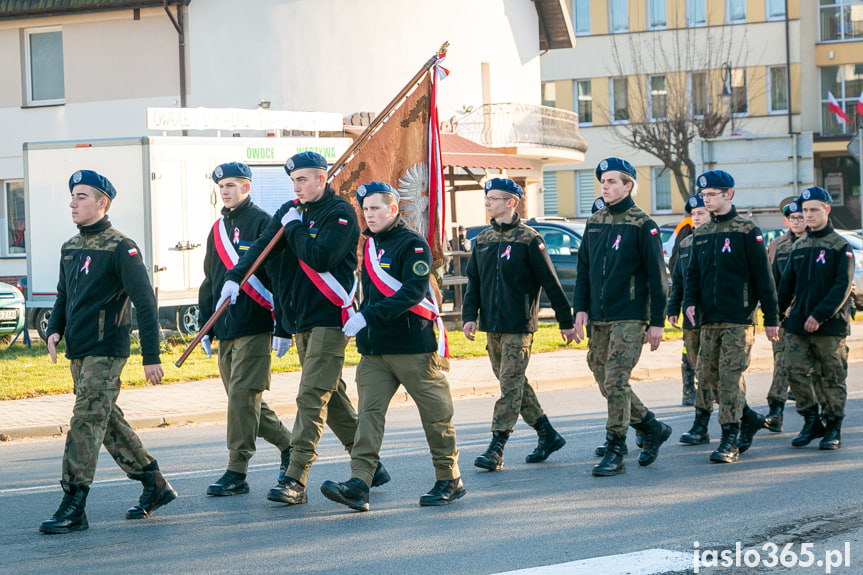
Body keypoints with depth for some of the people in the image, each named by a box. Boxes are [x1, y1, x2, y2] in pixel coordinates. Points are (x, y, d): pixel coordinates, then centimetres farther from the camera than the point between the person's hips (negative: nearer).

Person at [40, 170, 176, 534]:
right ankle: (155, 486, 25)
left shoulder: (120, 248, -10)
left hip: (106, 351, -8)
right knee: (108, 421, 13)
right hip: (77, 352, 8)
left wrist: (151, 356, -15)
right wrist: (54, 331, 3)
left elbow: (145, 302, -12)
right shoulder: (69, 249, 12)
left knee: (87, 422, -11)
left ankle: (73, 508, -10)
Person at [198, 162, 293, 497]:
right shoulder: (218, 230, 18)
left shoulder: (262, 223, -6)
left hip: (255, 329, -8)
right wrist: (206, 325, 20)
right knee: (242, 399, 9)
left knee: (243, 395, -10)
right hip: (225, 331, 8)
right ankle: (288, 446, 25)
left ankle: (237, 472, -6)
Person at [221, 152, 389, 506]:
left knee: (311, 397, -13)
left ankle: (296, 480, -15)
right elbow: (262, 246, 1)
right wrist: (235, 276, -15)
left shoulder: (340, 213, -9)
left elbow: (320, 258, -22)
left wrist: (294, 227, -11)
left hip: (331, 318, -8)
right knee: (331, 395, 14)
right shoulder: (290, 211, 12)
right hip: (301, 318, 8)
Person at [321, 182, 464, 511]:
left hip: (413, 346, -7)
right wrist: (361, 323, 12)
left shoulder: (413, 244, -8)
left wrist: (369, 316, -27)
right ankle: (359, 485, -13)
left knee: (435, 413, 2)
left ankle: (450, 481, 13)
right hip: (374, 348, 7)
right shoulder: (370, 245, 16)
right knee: (369, 412, -5)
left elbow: (414, 292, -21)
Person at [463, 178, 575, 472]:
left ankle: (496, 449, -9)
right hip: (492, 326, 7)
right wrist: (470, 315, 0)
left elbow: (551, 282, -5)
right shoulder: (482, 240, 10)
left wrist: (565, 321, -3)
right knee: (515, 383, 12)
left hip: (519, 326, -7)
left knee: (510, 384, -8)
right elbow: (473, 281, 14)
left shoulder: (528, 239, -7)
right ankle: (548, 436, 24)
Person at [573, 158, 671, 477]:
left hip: (630, 319, -7)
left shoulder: (642, 226, -5)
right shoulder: (594, 223, 12)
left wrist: (657, 322, -9)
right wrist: (581, 309, 5)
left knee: (616, 382, -12)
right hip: (599, 320, 7)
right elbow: (584, 270, 17)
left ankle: (615, 453, -5)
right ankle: (653, 429, 27)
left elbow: (657, 276, -6)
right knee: (606, 384, 9)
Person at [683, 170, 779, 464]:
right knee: (707, 375, 8)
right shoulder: (700, 233, 13)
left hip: (738, 319, -6)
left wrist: (771, 318, -5)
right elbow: (693, 273, 17)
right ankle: (750, 419, 27)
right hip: (709, 319, 6)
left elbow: (763, 277, -4)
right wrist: (690, 302, -3)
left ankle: (730, 441, -7)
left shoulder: (747, 231, -4)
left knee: (730, 376, -10)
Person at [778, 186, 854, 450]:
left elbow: (843, 286, -11)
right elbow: (787, 285, 18)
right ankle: (811, 422, 12)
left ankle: (833, 428, 11)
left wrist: (820, 315, -18)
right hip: (798, 324, 5)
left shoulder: (840, 247, -3)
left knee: (832, 378, 1)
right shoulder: (798, 247, 13)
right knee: (795, 371, -2)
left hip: (831, 325, -5)